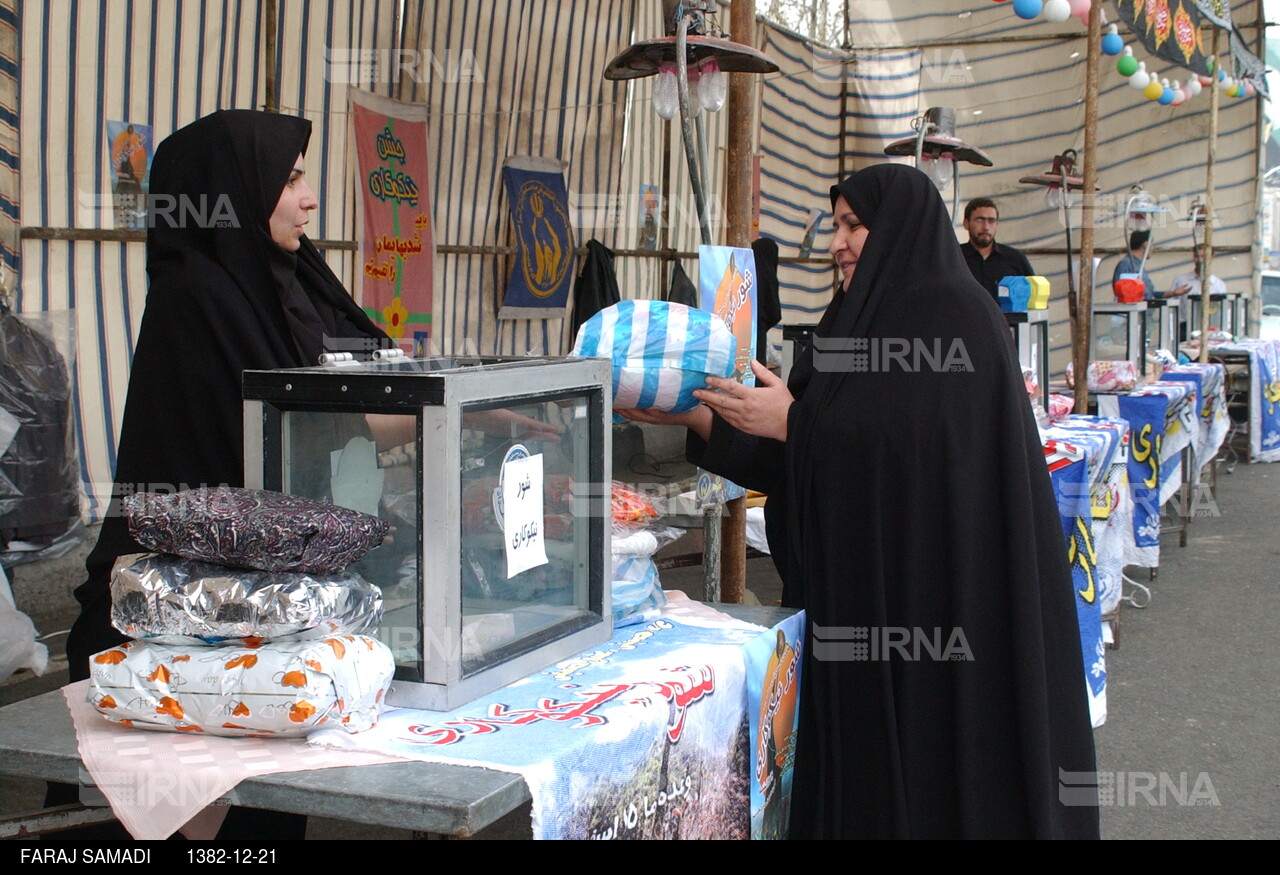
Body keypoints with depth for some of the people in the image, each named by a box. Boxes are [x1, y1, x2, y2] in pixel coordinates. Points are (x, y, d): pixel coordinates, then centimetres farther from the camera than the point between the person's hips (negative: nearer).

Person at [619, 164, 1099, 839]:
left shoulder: (954, 317, -11)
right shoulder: (859, 319, 14)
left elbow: (922, 443, -23)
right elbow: (793, 457, 13)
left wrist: (793, 419, -16)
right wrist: (697, 418, 2)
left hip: (934, 583, -8)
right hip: (859, 586, 8)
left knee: (928, 773, 0)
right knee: (861, 760, 12)